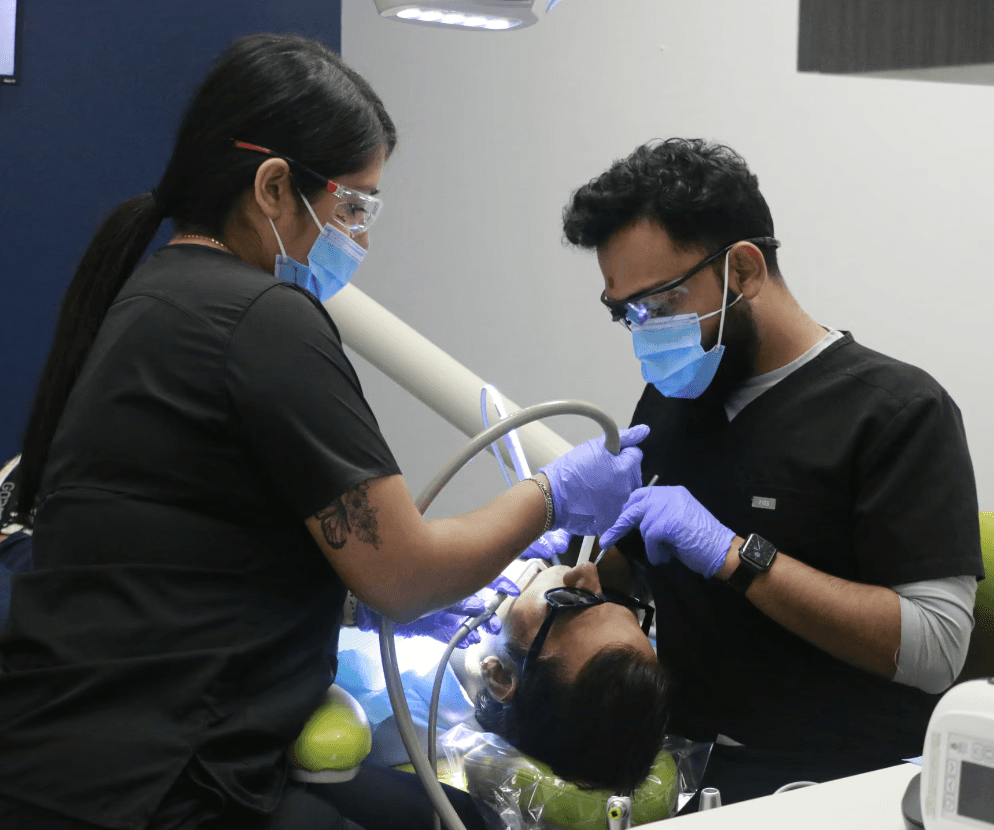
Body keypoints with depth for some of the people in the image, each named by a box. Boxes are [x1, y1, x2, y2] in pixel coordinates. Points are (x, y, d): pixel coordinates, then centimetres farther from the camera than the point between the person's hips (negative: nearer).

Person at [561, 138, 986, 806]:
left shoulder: (900, 409, -7)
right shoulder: (668, 399, 15)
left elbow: (933, 649, -16)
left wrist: (735, 555, -20)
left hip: (829, 787, -6)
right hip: (680, 761, 6)